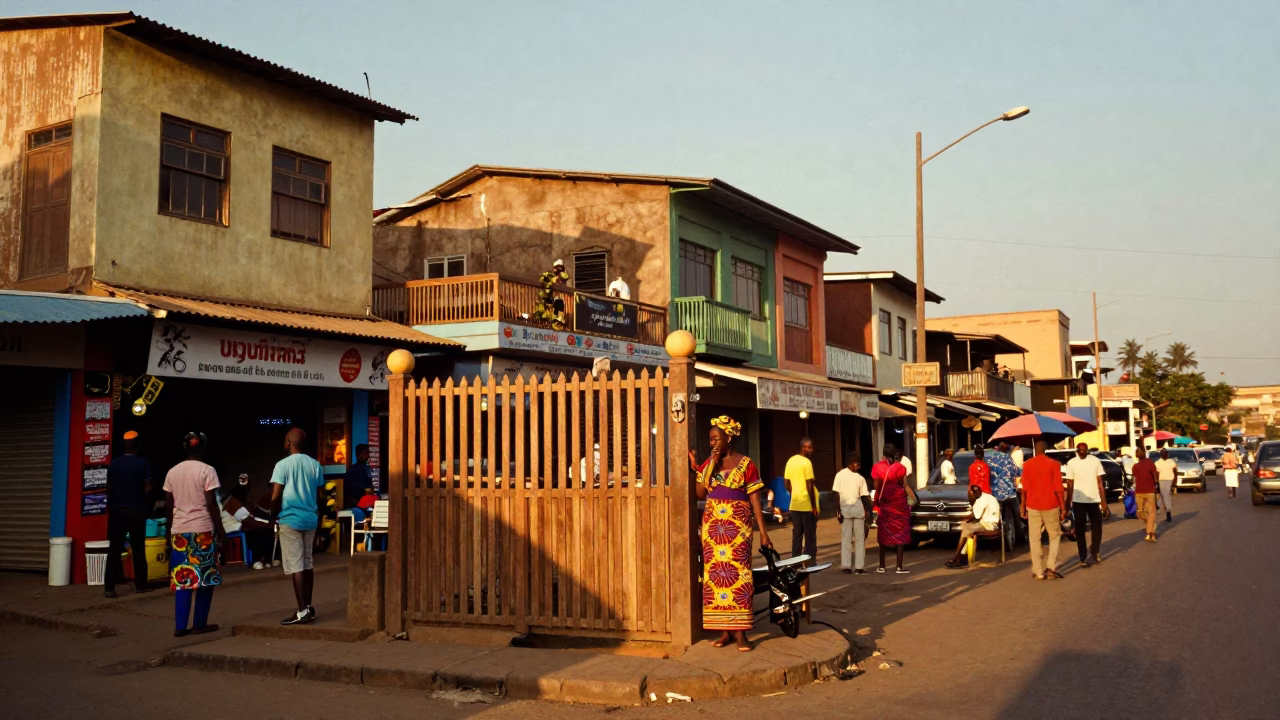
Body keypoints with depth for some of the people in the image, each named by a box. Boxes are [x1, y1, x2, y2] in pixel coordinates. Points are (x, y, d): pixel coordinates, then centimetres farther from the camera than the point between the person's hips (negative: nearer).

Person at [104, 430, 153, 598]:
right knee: (138, 548, 7)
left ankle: (109, 587, -3)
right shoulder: (143, 464, -6)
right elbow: (148, 488, -9)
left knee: (114, 549, 2)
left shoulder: (113, 464, 1)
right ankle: (140, 585, 11)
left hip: (117, 509, 2)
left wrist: (110, 508, 15)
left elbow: (109, 489, 3)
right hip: (136, 509, -2)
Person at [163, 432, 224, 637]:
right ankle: (200, 624, 4)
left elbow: (168, 506, 9)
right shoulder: (207, 471, -7)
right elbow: (211, 504, -10)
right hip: (203, 530, -5)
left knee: (182, 579, 7)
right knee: (205, 578, 4)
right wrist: (220, 529, -4)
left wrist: (168, 531, 18)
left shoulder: (172, 472, 8)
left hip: (179, 531, 5)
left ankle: (180, 626, 4)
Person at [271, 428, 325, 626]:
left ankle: (302, 611, -7)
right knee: (307, 564, 14)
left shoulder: (283, 465, -10)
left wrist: (273, 517, 4)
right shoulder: (315, 465, 5)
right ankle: (308, 607, 19)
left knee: (295, 566, -4)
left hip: (290, 520, -6)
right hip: (310, 519, 6)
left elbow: (275, 498, -12)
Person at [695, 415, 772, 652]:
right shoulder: (708, 464, 10)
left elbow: (755, 499, -3)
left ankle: (740, 631, -3)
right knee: (715, 575, 3)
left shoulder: (745, 464, -2)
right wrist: (712, 466, -6)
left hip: (737, 525, -4)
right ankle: (724, 630, 10)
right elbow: (700, 494, 1)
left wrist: (763, 531, -7)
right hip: (712, 524, 4)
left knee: (738, 574, -7)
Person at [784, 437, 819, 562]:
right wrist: (814, 506, -13)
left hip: (794, 504, 7)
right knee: (810, 536, 0)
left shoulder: (790, 461, 9)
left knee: (796, 534, 12)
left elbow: (787, 485, 12)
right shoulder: (806, 462, -14)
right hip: (806, 504, -7)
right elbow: (809, 486, -17)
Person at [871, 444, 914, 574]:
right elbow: (905, 486, -8)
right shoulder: (899, 468, -8)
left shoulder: (878, 468, -2)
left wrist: (877, 503, 8)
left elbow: (877, 489, -1)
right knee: (900, 534, 2)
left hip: (885, 504, 2)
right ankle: (899, 567, -2)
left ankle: (882, 566, 13)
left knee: (884, 534, 12)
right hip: (899, 504, -2)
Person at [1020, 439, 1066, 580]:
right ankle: (1051, 567, 1)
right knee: (1055, 536, 14)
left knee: (1035, 539, 7)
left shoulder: (1027, 465, -1)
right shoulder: (1054, 464, -5)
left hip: (1033, 506, 1)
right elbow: (1058, 488, -7)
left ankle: (1038, 571, 6)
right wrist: (1063, 507, -1)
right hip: (1050, 505, -1)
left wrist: (1022, 505, 8)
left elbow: (1025, 488, -1)